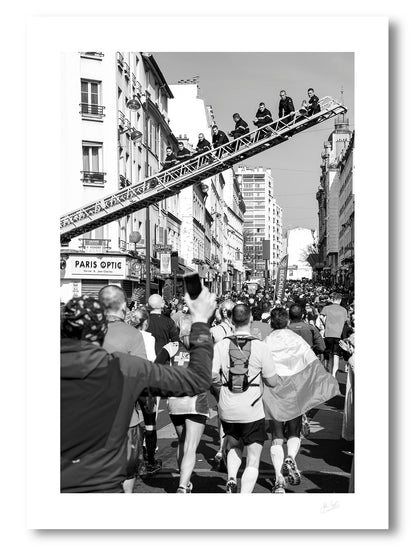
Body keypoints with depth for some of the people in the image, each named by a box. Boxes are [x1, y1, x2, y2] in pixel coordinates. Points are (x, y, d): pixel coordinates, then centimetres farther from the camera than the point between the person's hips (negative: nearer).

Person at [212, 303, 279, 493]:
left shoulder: (220, 345, -5)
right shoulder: (261, 347, -9)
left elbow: (211, 376, -11)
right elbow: (272, 382, -4)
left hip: (227, 410, 3)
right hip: (252, 410, -3)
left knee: (234, 446, 28)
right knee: (253, 460, 7)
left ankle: (231, 479, 6)